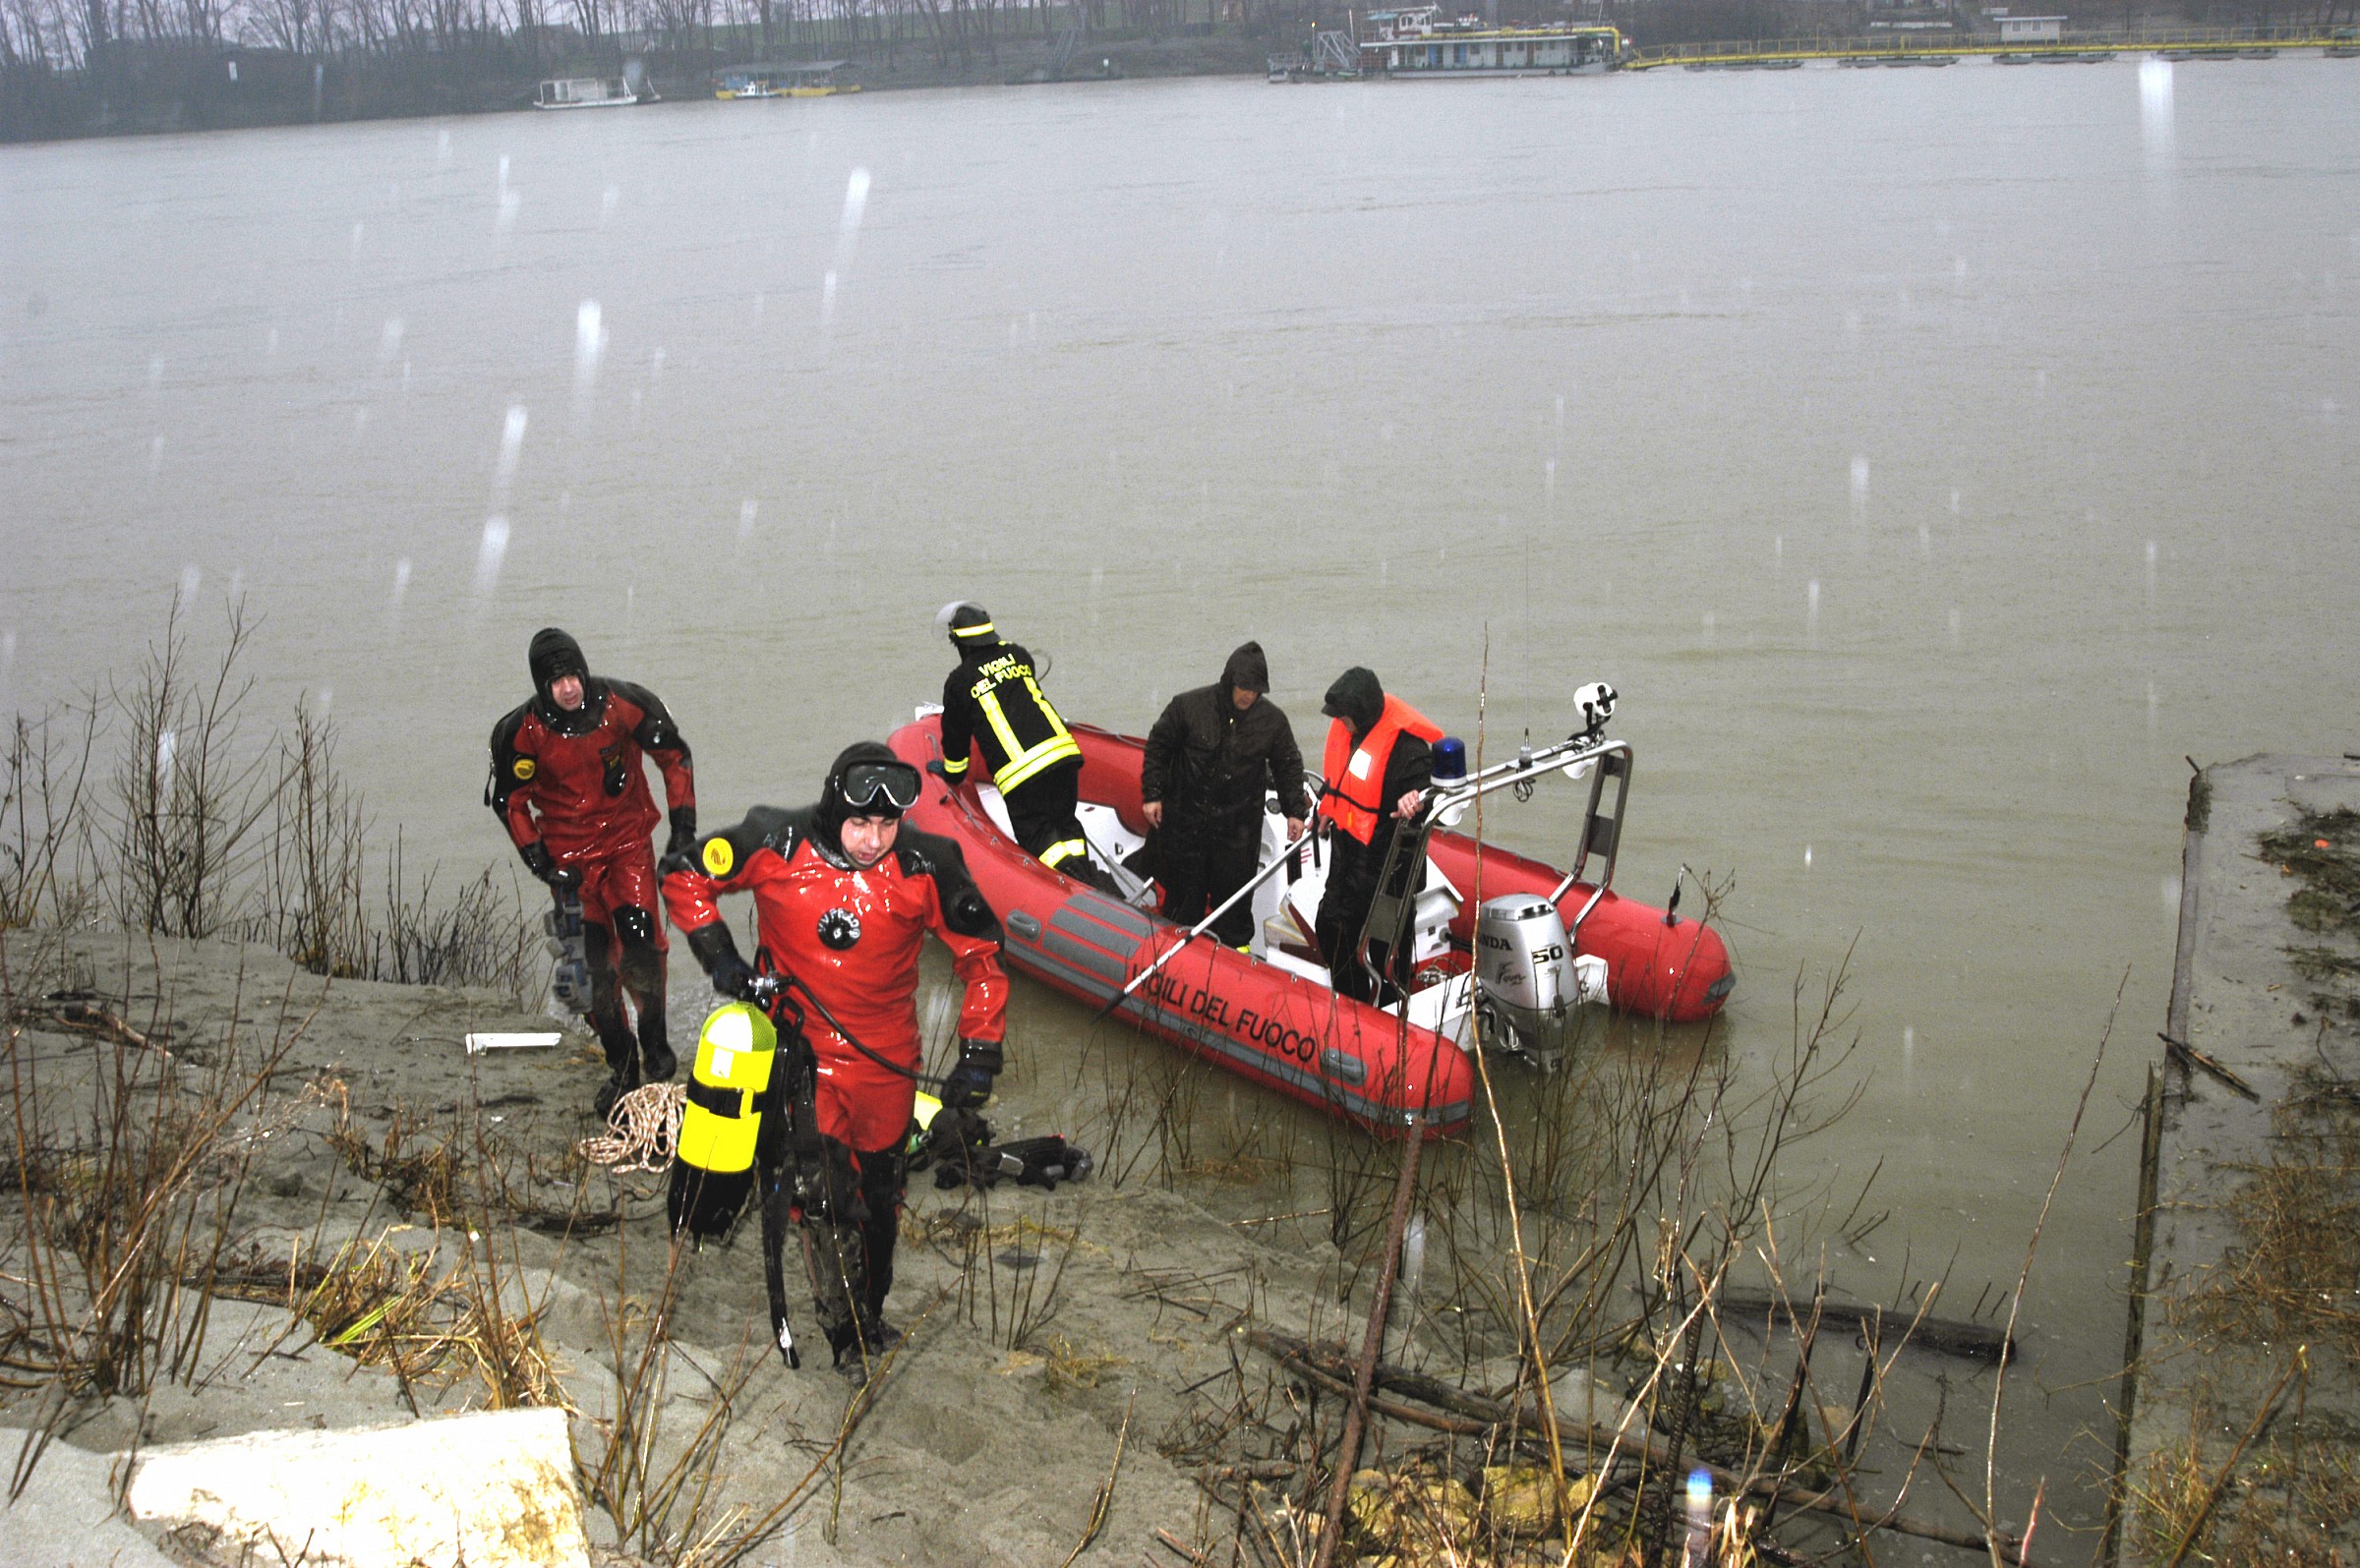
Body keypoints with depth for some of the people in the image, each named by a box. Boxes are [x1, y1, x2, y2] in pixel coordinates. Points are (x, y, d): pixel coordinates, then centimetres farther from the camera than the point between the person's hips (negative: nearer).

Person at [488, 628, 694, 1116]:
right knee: (591, 963, -4)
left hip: (628, 841, -1)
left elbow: (675, 756, -1)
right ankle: (621, 1062, 14)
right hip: (568, 853, 1)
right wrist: (541, 864, -7)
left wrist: (683, 825, -5)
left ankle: (654, 1037, 5)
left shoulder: (623, 705, -14)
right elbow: (509, 800, 0)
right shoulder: (523, 733, -13)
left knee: (639, 936, -19)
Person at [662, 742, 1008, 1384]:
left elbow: (981, 956, -4)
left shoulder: (926, 867, -15)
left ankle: (871, 1313, 42)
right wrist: (717, 953, -9)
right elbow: (684, 876, 0)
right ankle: (846, 1336, 6)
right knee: (822, 1192, -13)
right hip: (798, 1042, -2)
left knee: (879, 1195, 17)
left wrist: (979, 1053, -8)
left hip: (885, 1059, 2)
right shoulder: (777, 845, -17)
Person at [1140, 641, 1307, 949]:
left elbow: (1288, 766, 8)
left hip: (1239, 823, 1)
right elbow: (1158, 747, 0)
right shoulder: (1188, 706, -10)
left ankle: (1235, 946, 23)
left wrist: (1294, 811, 6)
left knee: (1233, 887, 6)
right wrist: (1153, 794, -2)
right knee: (1184, 889, 8)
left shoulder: (1272, 719, -4)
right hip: (1187, 817, -1)